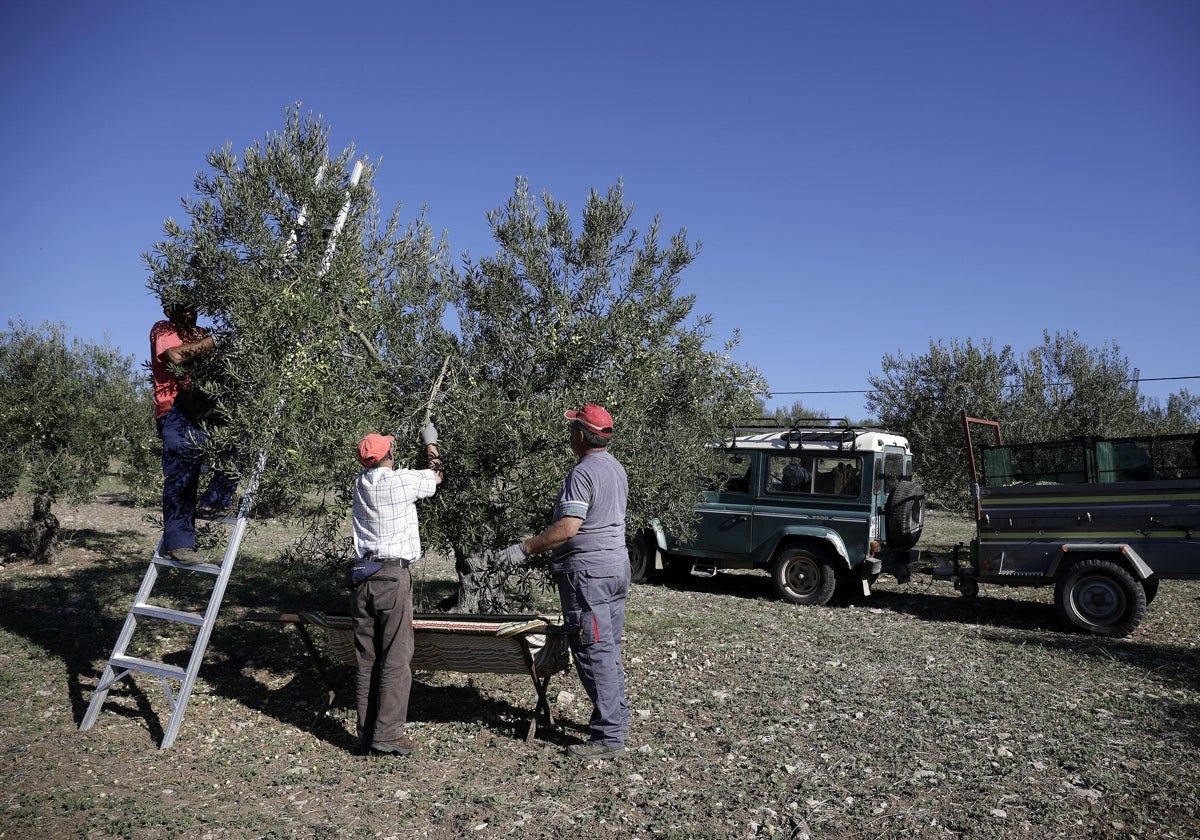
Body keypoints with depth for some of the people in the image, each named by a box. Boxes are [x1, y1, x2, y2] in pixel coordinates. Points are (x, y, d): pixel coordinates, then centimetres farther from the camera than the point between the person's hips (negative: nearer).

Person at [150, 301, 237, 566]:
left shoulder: (201, 334, 23)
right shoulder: (163, 330, 4)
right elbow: (177, 356, -18)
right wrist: (212, 340, -15)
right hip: (176, 410, -7)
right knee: (181, 477, -10)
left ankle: (216, 500, 2)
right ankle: (177, 543, -9)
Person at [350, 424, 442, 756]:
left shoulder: (361, 482, 10)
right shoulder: (403, 480, -6)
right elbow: (435, 477, 15)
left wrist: (425, 454, 39)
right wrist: (431, 446, 32)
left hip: (362, 576, 6)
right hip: (393, 576, -6)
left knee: (367, 660, 9)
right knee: (396, 658, -2)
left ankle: (366, 735, 13)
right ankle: (388, 732, -3)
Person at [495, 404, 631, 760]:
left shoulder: (583, 472, -17)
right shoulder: (616, 468, 12)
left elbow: (567, 528, -25)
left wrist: (525, 548, -19)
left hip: (588, 572, -10)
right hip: (616, 566, 10)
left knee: (594, 652, -4)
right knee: (609, 649, 17)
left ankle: (609, 737, 1)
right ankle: (615, 718, 27)